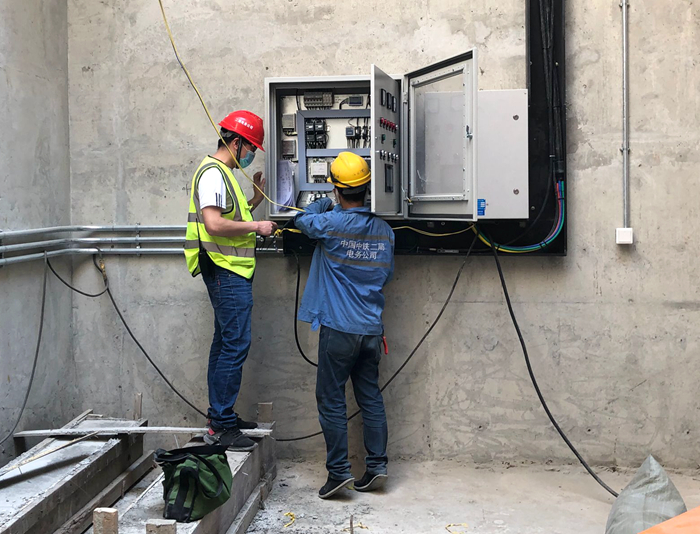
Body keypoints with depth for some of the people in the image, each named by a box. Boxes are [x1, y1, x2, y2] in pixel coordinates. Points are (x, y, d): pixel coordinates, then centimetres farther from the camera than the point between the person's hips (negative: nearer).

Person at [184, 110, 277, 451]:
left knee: (226, 343, 14)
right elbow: (214, 224, -25)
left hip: (231, 273, 11)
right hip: (226, 271, -11)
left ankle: (220, 417, 22)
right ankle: (220, 427, -8)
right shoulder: (213, 173, -13)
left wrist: (254, 201, 11)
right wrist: (255, 226, -17)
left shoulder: (223, 173, 20)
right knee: (236, 344, -12)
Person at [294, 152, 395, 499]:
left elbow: (302, 219, 7)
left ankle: (339, 471, 2)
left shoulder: (332, 223, -14)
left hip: (339, 328, -5)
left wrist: (326, 204, 23)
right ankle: (377, 465, 15)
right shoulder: (384, 231, 2)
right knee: (371, 397, 12)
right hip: (372, 329, 5)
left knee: (331, 400, 2)